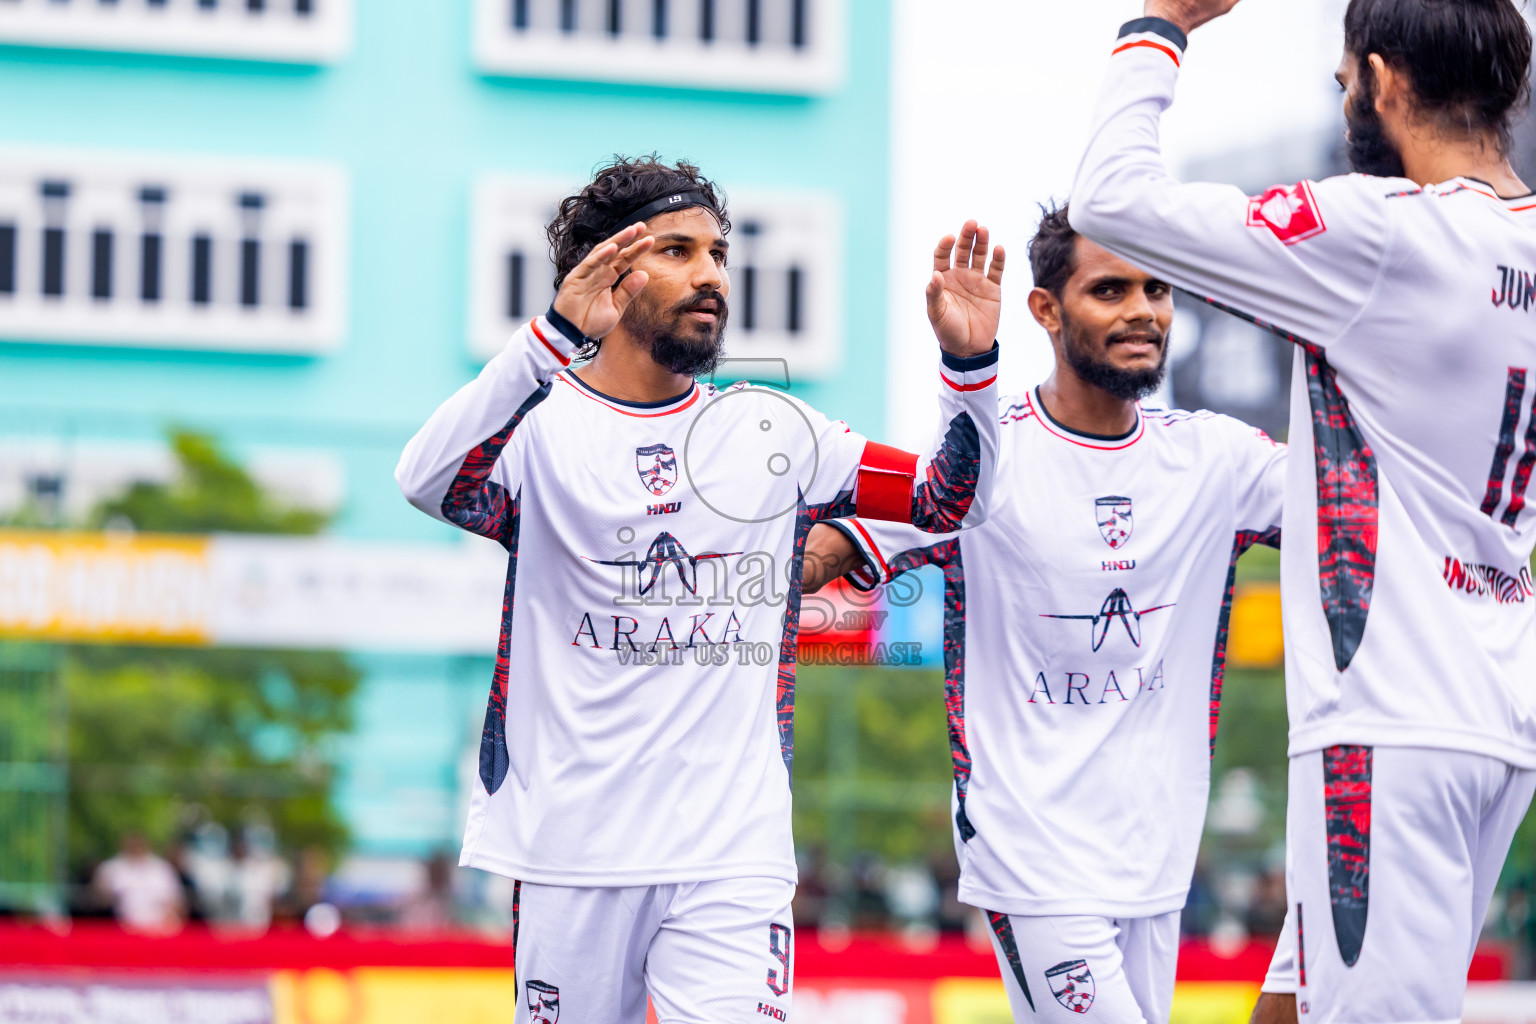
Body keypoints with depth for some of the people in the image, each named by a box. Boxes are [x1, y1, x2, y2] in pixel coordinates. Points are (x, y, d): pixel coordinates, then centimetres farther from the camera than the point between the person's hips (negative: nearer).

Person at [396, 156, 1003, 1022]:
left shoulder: (773, 431, 11)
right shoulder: (541, 424, -1)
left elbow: (953, 499, 12)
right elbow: (430, 484, -22)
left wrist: (970, 362, -6)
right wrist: (556, 338, -33)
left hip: (735, 855, 2)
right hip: (573, 854, -2)